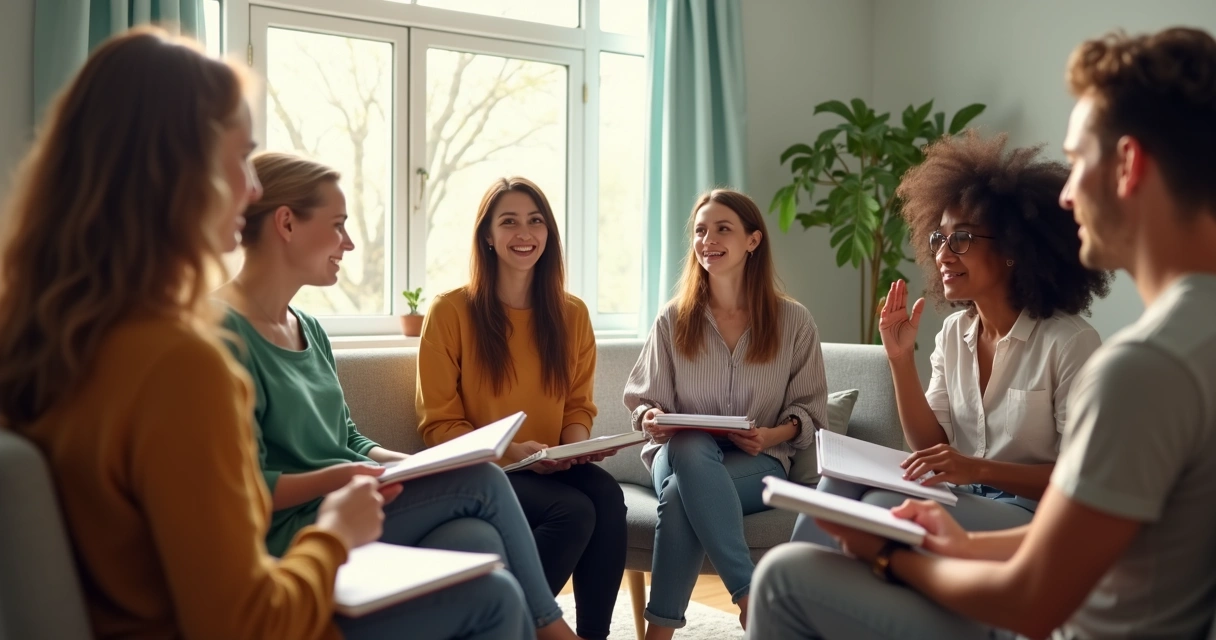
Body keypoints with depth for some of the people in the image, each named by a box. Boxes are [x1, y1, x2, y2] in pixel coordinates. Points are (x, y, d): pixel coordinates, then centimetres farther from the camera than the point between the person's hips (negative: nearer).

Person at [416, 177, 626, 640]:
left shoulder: (572, 314, 7)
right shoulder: (450, 311, -6)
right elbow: (439, 424, -3)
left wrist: (577, 443, -8)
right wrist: (510, 451, -18)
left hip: (552, 470, 4)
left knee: (608, 496, -29)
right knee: (574, 510, -30)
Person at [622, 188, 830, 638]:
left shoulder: (793, 321, 2)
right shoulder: (673, 320, 4)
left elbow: (810, 409, 6)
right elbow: (642, 400, 8)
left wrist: (776, 435, -15)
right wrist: (652, 417, -17)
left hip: (759, 465, -1)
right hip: (681, 456, 1)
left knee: (681, 494, -36)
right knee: (690, 447, -39)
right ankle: (750, 596, -37)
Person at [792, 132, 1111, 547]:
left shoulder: (1070, 342, -12)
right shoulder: (953, 333, 8)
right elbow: (930, 448, 5)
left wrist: (980, 468, -25)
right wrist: (901, 360, -6)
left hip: (1032, 515, -6)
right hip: (962, 501, 6)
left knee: (883, 509, -29)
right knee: (844, 480, -20)